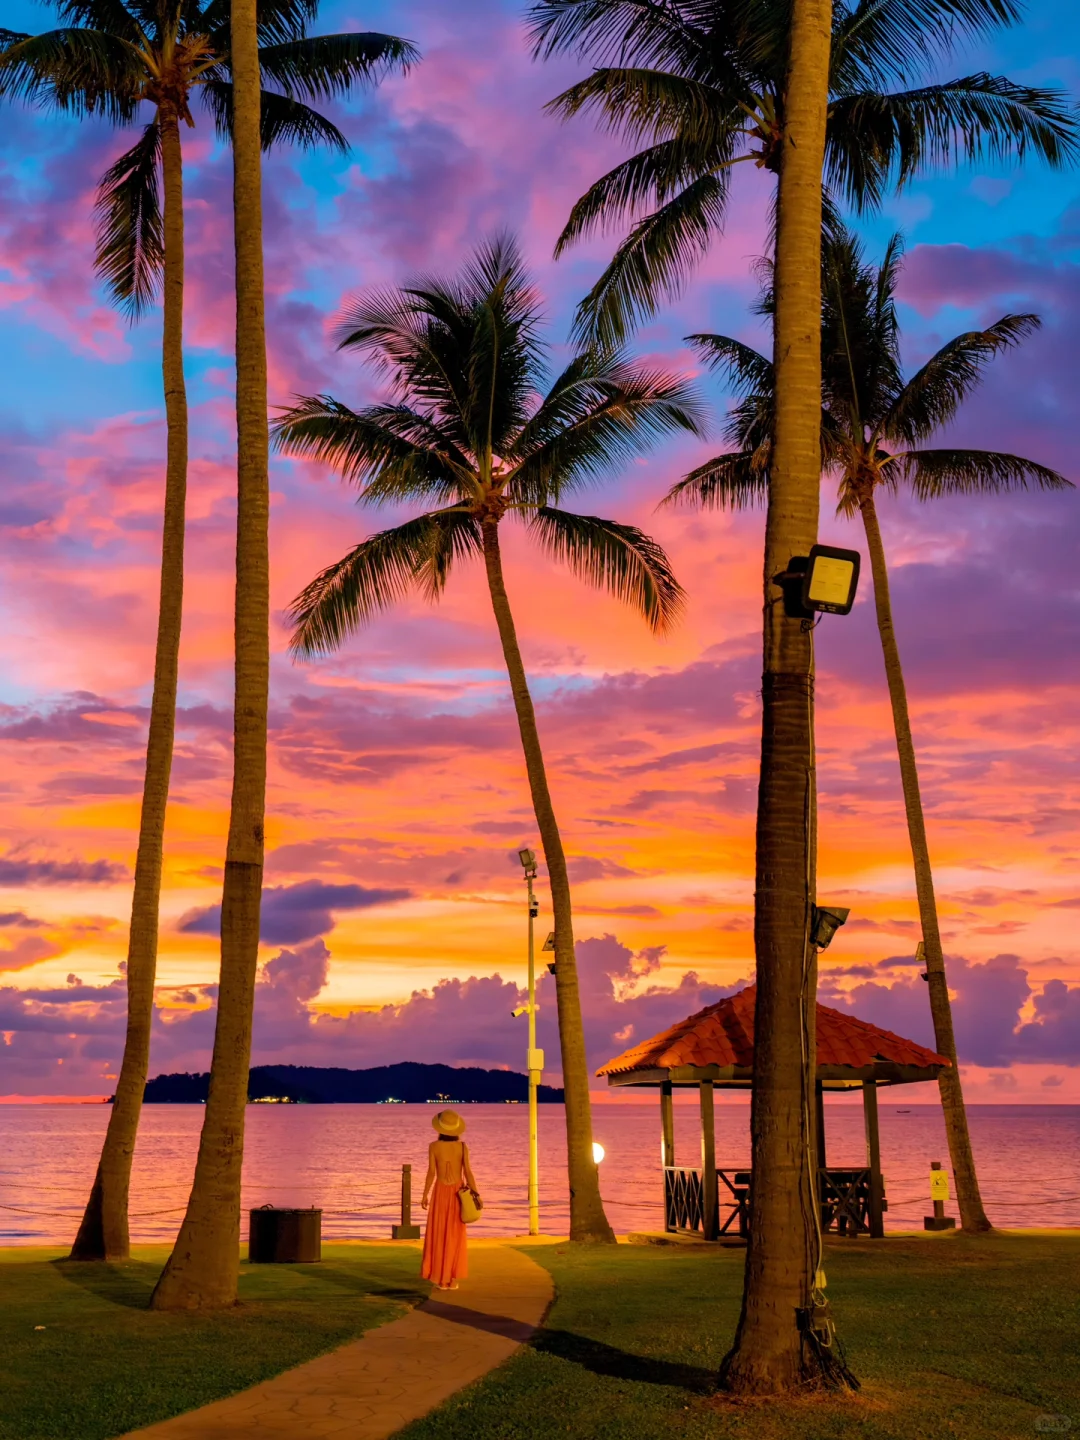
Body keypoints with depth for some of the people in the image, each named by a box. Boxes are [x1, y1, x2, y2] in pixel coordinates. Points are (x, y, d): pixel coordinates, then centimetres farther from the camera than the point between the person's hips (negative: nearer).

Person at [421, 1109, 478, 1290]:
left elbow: (431, 1172, -11)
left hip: (440, 1191, -1)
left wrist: (425, 1195, -2)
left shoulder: (434, 1146, -9)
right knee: (455, 1236, 8)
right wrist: (475, 1195, -2)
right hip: (458, 1192, 1)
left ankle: (441, 1279, 4)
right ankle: (453, 1279, 7)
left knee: (439, 1235, 6)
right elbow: (468, 1172, -8)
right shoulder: (462, 1146, -6)